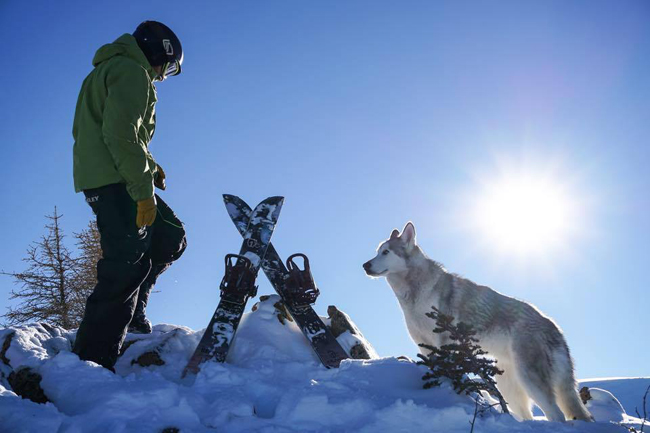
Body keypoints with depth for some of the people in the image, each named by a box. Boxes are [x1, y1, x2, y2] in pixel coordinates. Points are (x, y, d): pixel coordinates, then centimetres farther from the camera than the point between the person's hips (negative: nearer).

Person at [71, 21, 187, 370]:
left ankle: (129, 310, 12)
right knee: (129, 262, -13)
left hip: (103, 178, 10)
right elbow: (121, 134, -19)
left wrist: (146, 165, 18)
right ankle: (92, 360, -13)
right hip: (115, 181, -10)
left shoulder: (108, 70, 27)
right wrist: (143, 189, -21)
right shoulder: (132, 72, -6)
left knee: (170, 238, 14)